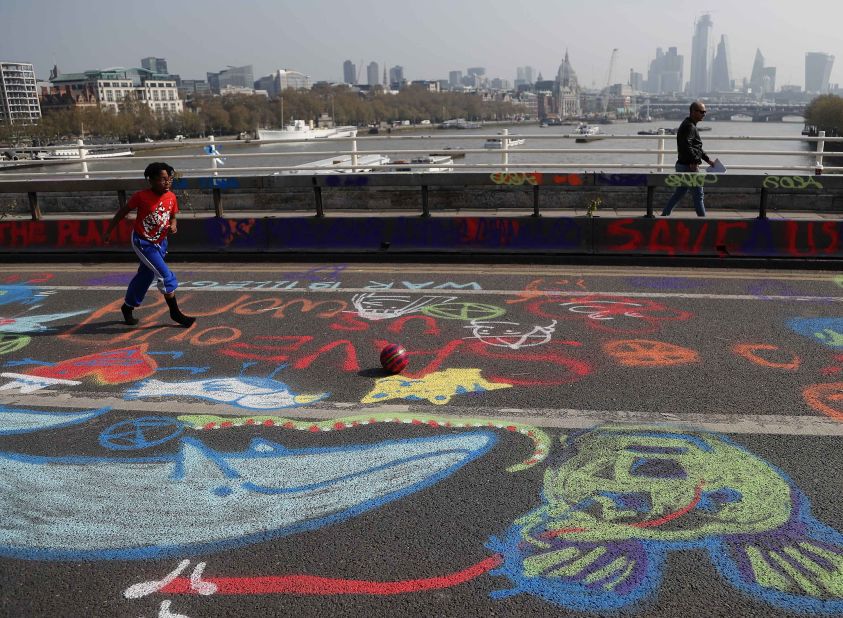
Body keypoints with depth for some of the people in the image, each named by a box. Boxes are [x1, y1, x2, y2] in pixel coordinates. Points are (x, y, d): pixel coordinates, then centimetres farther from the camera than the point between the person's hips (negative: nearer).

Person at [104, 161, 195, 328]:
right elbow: (123, 211, -7)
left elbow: (172, 217, 10)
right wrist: (109, 231, -2)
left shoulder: (171, 197, -5)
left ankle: (127, 307, 38)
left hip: (160, 242, 6)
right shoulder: (142, 196, -19)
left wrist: (173, 226, -14)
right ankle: (175, 313, -2)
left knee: (145, 276, 18)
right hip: (142, 242, -6)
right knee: (165, 275, -14)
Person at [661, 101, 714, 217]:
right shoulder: (689, 126, -14)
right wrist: (694, 161, -26)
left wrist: (707, 159, 24)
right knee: (698, 195, -4)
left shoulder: (691, 125, 20)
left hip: (682, 165, 10)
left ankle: (664, 215, 17)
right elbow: (687, 146, -27)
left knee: (679, 193, 15)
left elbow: (697, 147, 26)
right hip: (689, 166, -10)